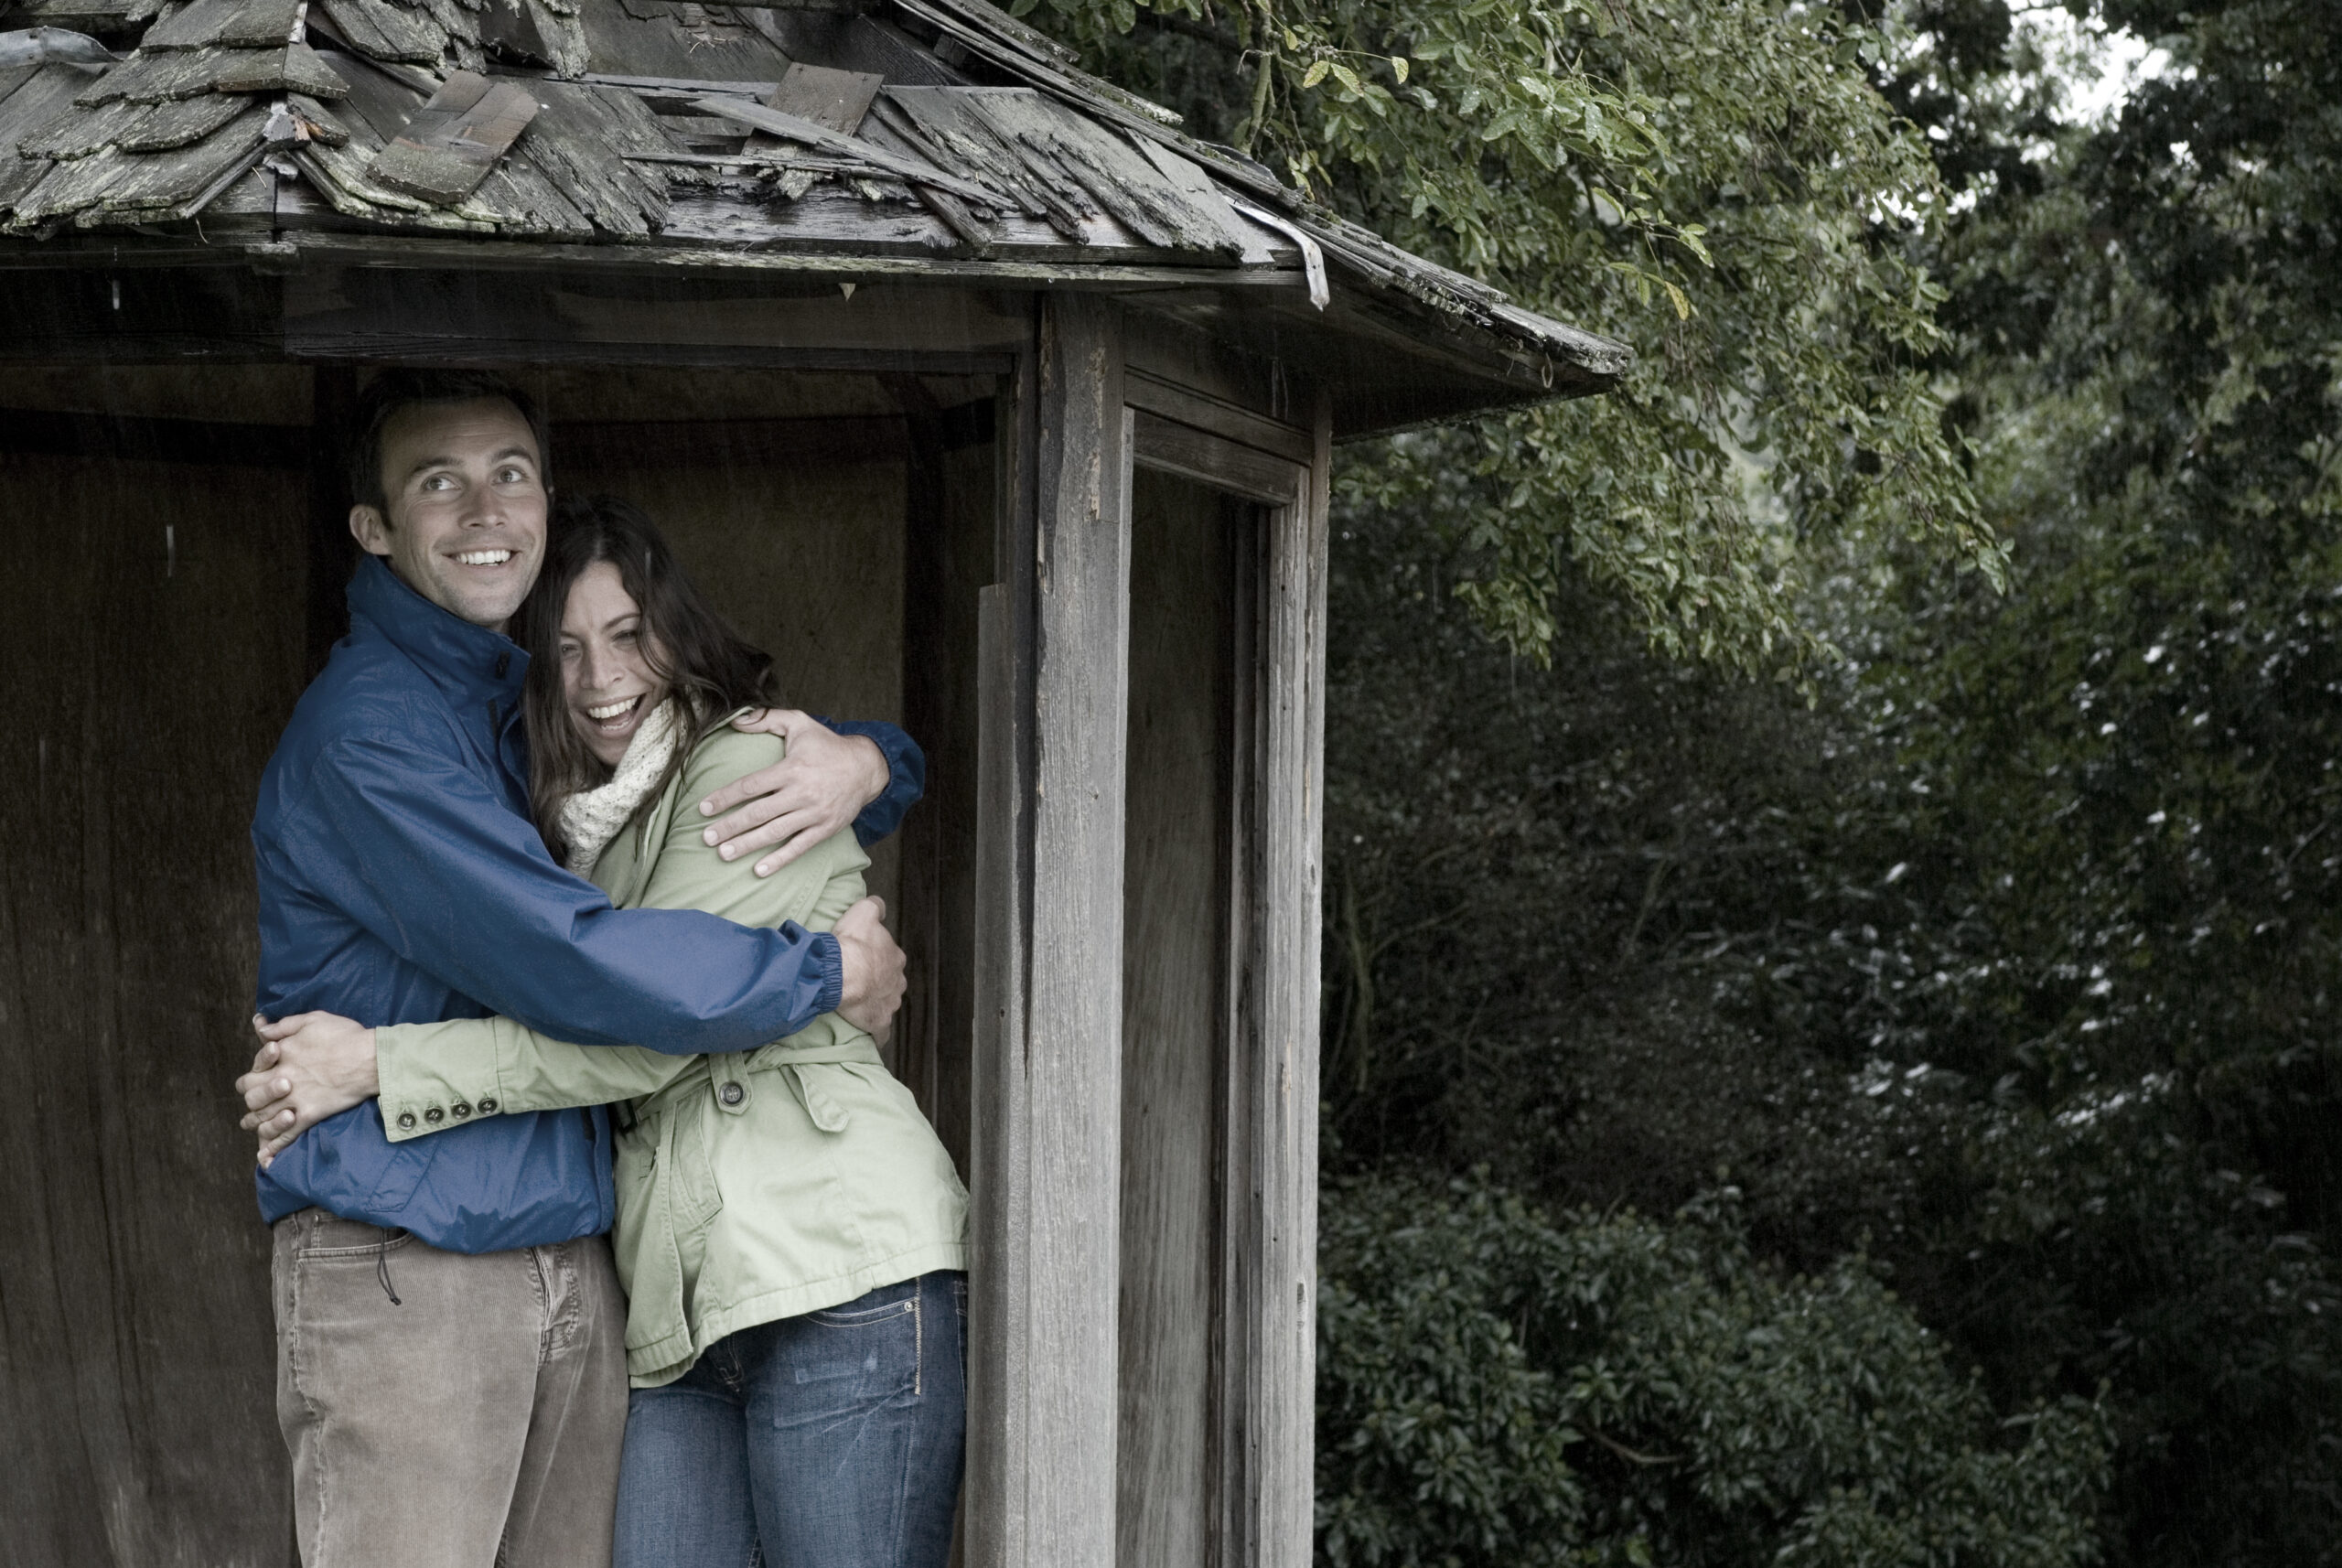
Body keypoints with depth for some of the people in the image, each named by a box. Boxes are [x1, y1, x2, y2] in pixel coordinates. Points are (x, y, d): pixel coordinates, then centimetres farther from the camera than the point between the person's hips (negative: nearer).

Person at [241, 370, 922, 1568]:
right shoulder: (364, 727, -11)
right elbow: (567, 963, -20)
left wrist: (865, 763, 0)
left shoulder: (548, 710, 16)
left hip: (577, 1271, 7)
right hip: (403, 1276, -7)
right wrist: (830, 972, -9)